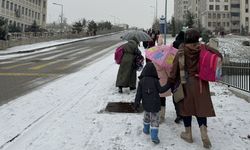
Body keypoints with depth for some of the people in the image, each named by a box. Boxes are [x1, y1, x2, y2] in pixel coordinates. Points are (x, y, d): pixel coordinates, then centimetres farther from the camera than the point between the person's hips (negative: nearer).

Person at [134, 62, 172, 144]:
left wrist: (136, 102, 3)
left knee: (146, 116, 26)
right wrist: (168, 85, 1)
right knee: (155, 119, 2)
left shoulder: (141, 81, -4)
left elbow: (139, 93, -3)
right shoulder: (155, 80, -13)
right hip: (155, 104, -3)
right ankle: (154, 136, -3)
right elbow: (160, 90, -7)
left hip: (146, 104, 4)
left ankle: (146, 129, 42)